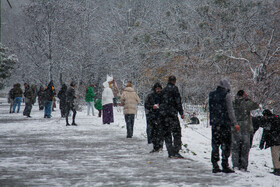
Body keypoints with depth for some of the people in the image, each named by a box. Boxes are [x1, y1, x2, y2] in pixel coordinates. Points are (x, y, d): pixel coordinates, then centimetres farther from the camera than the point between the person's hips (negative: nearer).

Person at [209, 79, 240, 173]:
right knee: (226, 145, 0)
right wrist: (234, 123, -7)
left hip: (214, 123, 5)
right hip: (225, 123, -5)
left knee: (215, 144, 9)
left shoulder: (211, 95, 8)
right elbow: (230, 110, -10)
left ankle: (215, 166, 8)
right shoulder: (226, 95, -9)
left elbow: (210, 109, 13)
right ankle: (225, 165, -4)